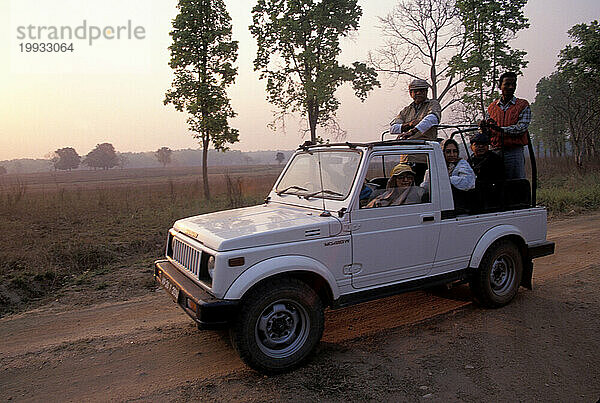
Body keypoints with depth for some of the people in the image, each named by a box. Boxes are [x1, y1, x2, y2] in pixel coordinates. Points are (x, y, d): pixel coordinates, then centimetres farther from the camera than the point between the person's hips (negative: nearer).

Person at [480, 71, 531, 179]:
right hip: (496, 152, 3)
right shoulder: (492, 107, 15)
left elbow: (522, 127, -10)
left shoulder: (523, 105, 5)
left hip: (514, 152, -3)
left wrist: (500, 128, -22)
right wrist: (484, 127, -9)